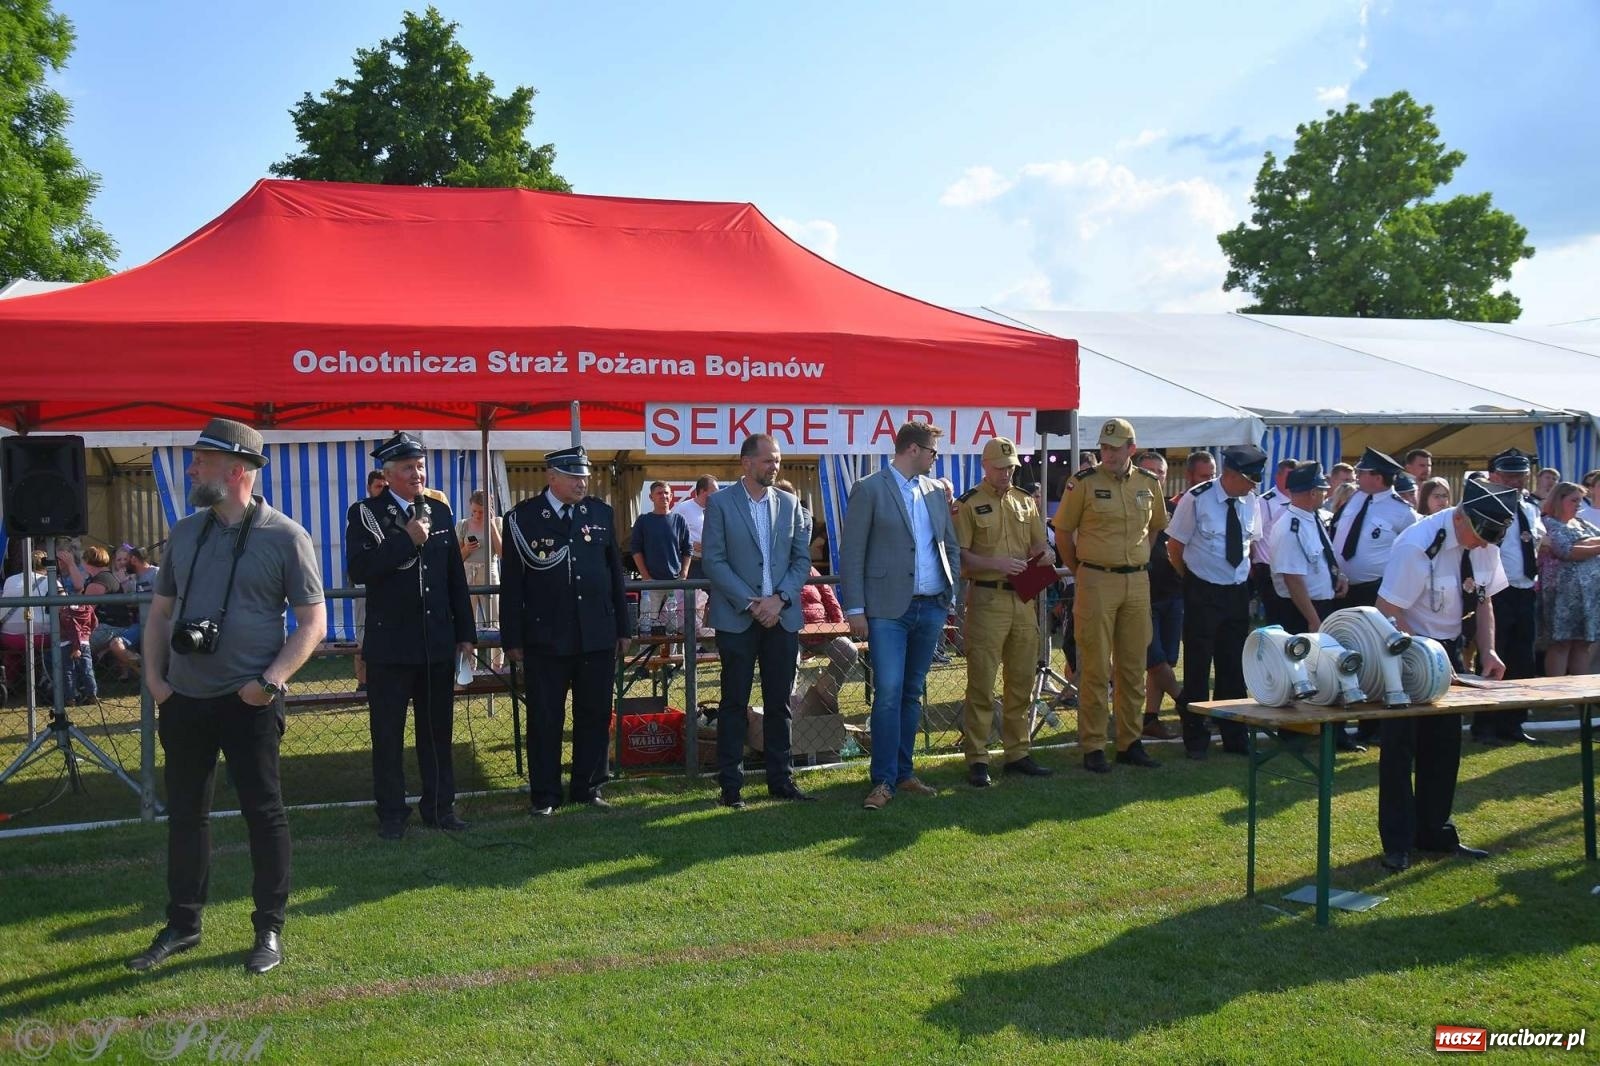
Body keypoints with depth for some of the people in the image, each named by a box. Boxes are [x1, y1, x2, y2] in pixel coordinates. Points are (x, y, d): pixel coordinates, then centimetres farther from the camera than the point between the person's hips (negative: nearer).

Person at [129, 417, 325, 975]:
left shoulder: (285, 537, -8)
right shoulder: (184, 532, 9)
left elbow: (313, 621, -8)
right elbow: (160, 609, 15)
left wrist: (271, 680, -17)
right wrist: (153, 677, 4)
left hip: (248, 702, -5)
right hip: (183, 699, 6)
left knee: (263, 812, 3)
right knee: (184, 813, 13)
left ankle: (270, 929, 15)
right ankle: (182, 924, 27)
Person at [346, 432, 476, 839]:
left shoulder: (440, 511, 9)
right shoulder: (365, 513, -3)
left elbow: (456, 577, 12)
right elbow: (358, 570, -17)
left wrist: (466, 633, 10)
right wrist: (408, 542, -21)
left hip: (438, 641, 4)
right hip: (389, 642, -3)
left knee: (438, 730, 10)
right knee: (388, 733, 5)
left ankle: (440, 806, 20)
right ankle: (391, 813, 15)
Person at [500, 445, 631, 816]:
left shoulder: (602, 513, 6)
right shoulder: (523, 517, -3)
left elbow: (615, 573, 11)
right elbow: (512, 583, -2)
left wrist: (623, 628, 10)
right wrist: (512, 639, -4)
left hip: (598, 635, 3)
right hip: (546, 638, -3)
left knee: (595, 716, 9)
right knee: (545, 719, 4)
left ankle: (588, 788, 22)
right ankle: (544, 795, 15)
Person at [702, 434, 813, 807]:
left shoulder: (789, 504, 9)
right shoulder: (720, 503, -2)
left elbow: (802, 558, 7)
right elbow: (713, 560, -7)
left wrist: (779, 598, -8)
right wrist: (750, 604, -13)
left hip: (782, 617, 3)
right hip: (736, 618, -3)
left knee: (779, 702, 9)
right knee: (734, 703, 2)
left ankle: (781, 779, 17)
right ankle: (730, 784, 9)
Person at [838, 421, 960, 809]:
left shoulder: (936, 490, 13)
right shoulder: (869, 489, -4)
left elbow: (951, 546, 20)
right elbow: (851, 553, -6)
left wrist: (952, 595, 11)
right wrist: (855, 609, -10)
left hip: (931, 608, 6)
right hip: (889, 609, -5)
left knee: (912, 693, 11)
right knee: (888, 693, -9)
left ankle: (903, 772, 20)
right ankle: (883, 781, -3)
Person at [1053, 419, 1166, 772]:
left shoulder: (1149, 483, 7)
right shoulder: (1085, 482, -4)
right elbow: (1063, 530, 3)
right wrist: (1078, 570, 3)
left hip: (1138, 582, 4)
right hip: (1097, 581, -4)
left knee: (1133, 667, 9)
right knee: (1095, 668, -2)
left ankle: (1130, 742, 19)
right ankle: (1093, 747, 4)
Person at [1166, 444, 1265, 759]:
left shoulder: (1251, 502, 1)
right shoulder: (1195, 500, -14)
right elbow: (1175, 546, -6)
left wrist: (1245, 575, 9)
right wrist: (1192, 581, 0)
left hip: (1238, 592, 5)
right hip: (1203, 592, -5)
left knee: (1234, 666, 12)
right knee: (1198, 666, 1)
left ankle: (1235, 737, 23)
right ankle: (1196, 739, 13)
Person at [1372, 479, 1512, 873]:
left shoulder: (1486, 543, -7)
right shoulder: (1418, 546, -27)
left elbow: (1484, 599, 5)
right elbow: (1386, 612, -23)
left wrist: (1487, 651, -8)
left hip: (1448, 648, 7)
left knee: (1445, 743, 10)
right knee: (1401, 745, -3)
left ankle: (1435, 832, 23)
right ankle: (1397, 842, 7)